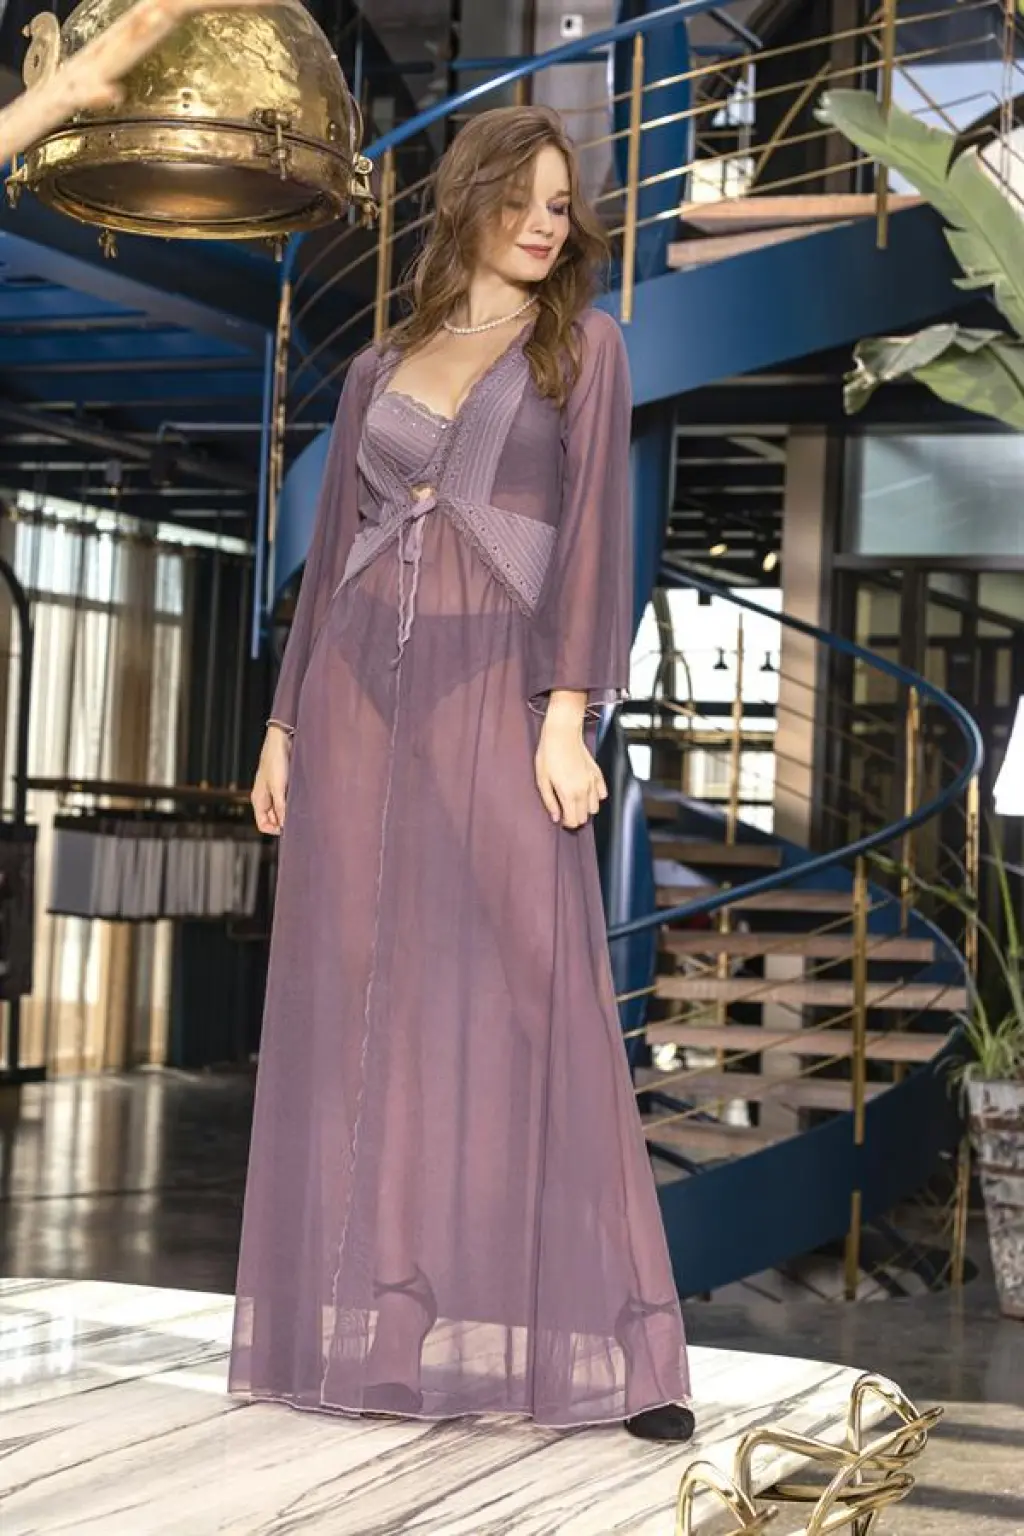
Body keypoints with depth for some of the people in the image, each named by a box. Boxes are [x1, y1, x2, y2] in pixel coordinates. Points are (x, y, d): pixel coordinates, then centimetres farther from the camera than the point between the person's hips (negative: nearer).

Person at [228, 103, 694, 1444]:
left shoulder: (582, 347, 7)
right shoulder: (379, 369, 17)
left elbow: (594, 528, -3)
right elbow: (333, 549, 17)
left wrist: (568, 712, -14)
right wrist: (287, 719, 10)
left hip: (495, 693, -4)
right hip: (361, 692, 4)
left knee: (531, 998, -10)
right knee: (354, 1002, 1)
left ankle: (591, 1343, -9)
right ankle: (367, 1322, 8)